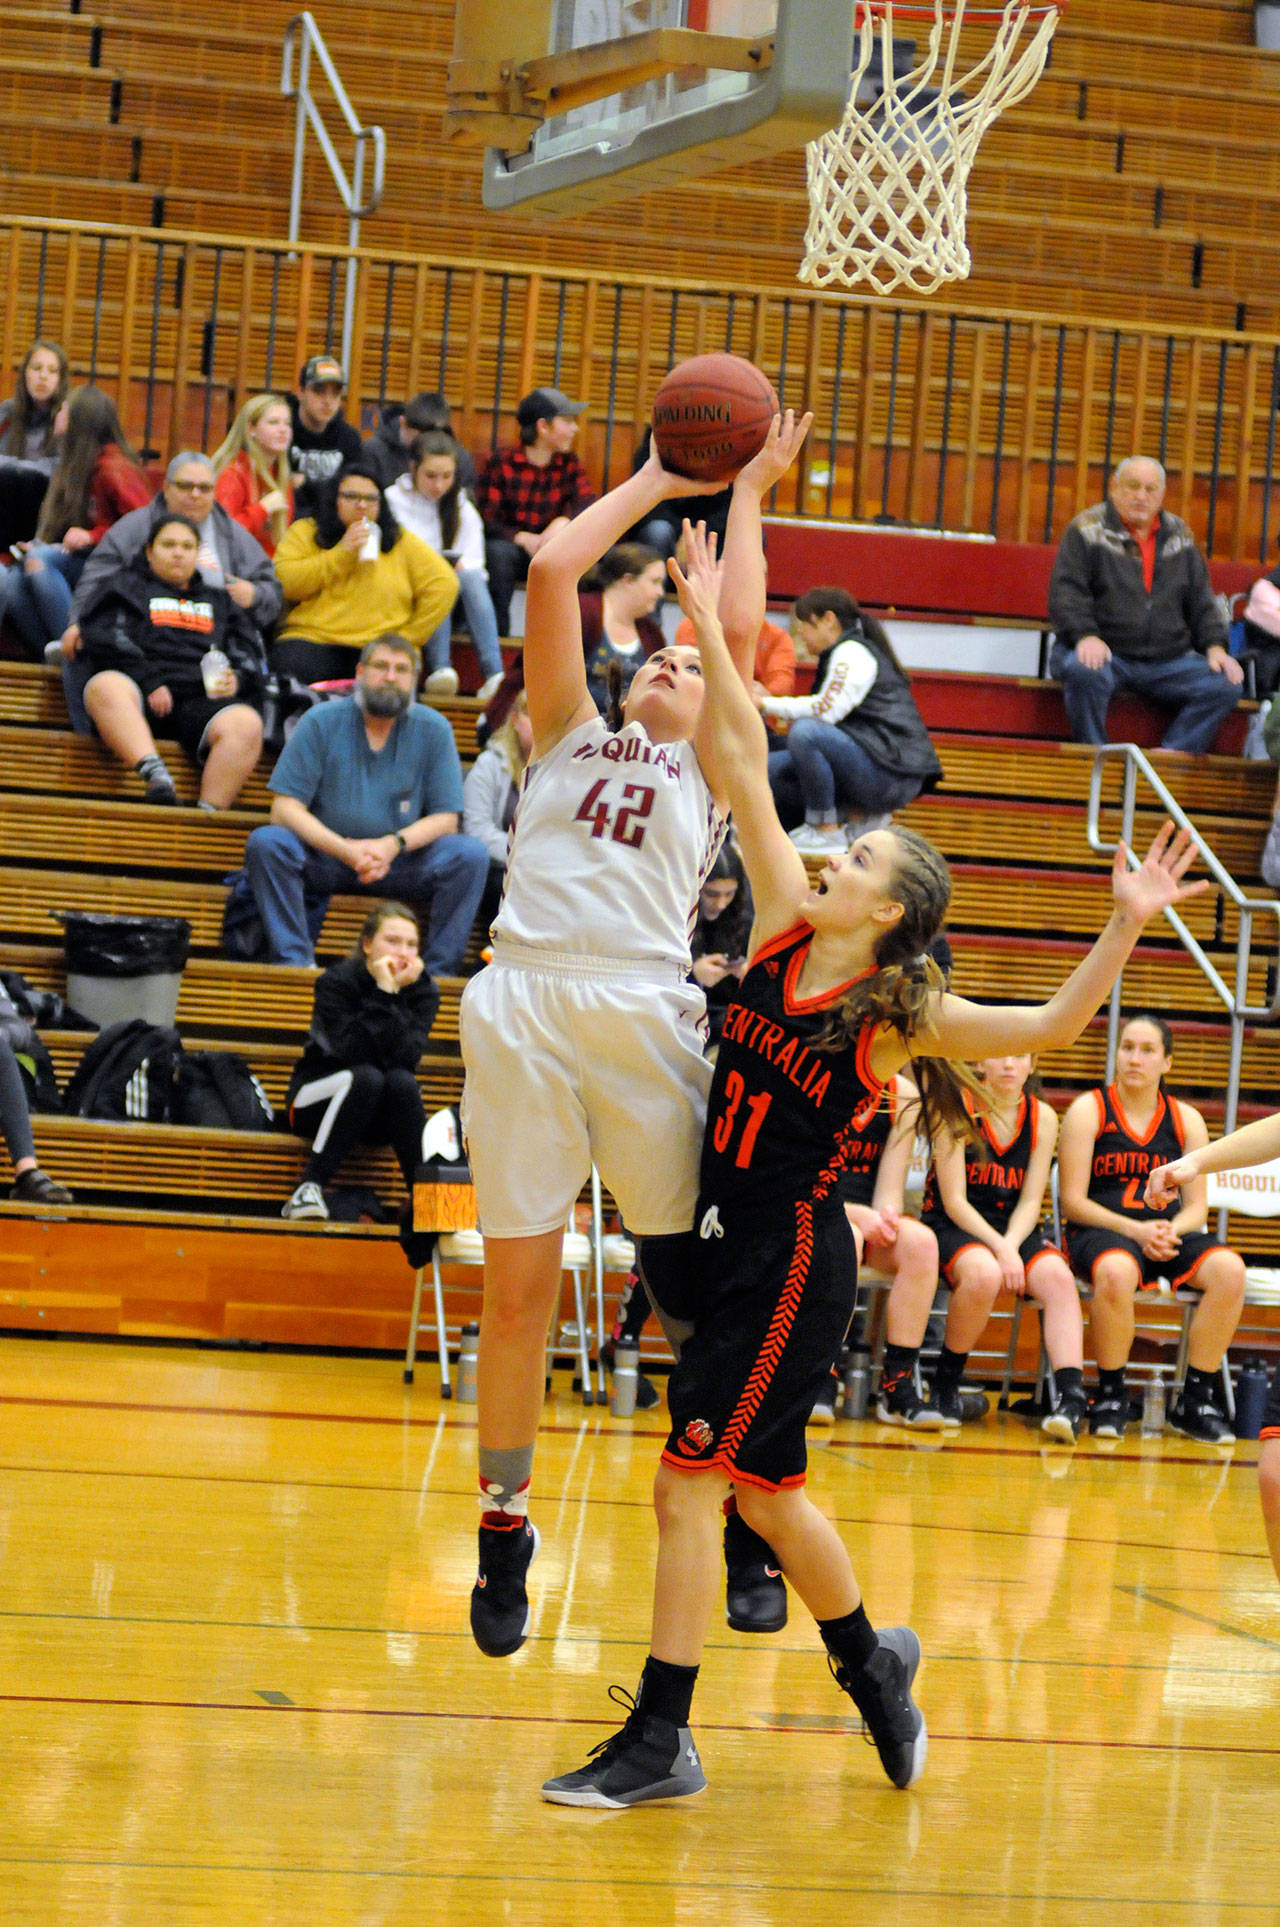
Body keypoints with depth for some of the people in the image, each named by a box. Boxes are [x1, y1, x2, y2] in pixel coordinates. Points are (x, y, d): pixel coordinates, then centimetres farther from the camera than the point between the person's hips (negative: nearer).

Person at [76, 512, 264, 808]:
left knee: (246, 723, -33)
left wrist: (238, 679, -2)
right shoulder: (128, 587, 25)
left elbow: (248, 654, 23)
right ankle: (154, 773, -59)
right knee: (105, 686, -38)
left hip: (203, 698, 2)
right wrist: (149, 683, -9)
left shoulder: (218, 601, 34)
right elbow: (104, 642, 7)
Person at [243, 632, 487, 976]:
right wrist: (345, 849, -24)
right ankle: (294, 959, -27)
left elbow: (445, 818, -2)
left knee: (470, 854, -24)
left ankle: (440, 971, -20)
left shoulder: (433, 729, 0)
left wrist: (394, 844, -22)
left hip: (400, 860, 1)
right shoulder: (321, 722, -4)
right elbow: (284, 806, -9)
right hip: (324, 857, -1)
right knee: (264, 842, -28)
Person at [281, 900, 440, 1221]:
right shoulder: (336, 982, -14)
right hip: (316, 1099, -3)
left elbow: (405, 1058, -21)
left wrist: (395, 994, -27)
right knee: (367, 1077, -34)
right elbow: (352, 1053, -27)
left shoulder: (423, 990, -5)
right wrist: (383, 993, -29)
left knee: (402, 1082, -30)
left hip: (379, 1119, 3)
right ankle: (308, 1189, -32)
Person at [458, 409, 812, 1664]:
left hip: (644, 1009, -1)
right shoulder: (570, 737, 24)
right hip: (522, 1004, 1)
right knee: (517, 1289, 1)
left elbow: (741, 630, 10)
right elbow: (551, 574, 16)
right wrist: (652, 485, 24)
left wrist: (748, 496, 20)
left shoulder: (707, 773, 21)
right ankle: (505, 1524, 12)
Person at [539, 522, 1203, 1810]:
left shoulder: (899, 1017, -10)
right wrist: (707, 632, -1)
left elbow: (1052, 1025, -17)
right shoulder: (783, 929, 2)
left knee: (691, 1485, -8)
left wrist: (1129, 925, -28)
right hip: (718, 1240, 6)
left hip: (791, 1261, -6)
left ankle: (661, 1740, -2)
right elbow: (745, 762, 0)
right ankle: (870, 1660, 36)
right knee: (763, 1489, 16)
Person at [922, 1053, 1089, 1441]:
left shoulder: (1043, 1117, 4)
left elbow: (1031, 1201, 2)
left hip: (1014, 1227, 4)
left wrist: (1011, 1246, -18)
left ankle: (1071, 1395, -38)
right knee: (984, 1273, -36)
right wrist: (999, 1249, -23)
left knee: (1058, 1277, -26)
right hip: (953, 1225, -4)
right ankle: (945, 1383, -15)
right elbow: (954, 1201, -12)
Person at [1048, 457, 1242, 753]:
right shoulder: (1087, 529, 3)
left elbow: (1201, 601, 20)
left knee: (1225, 687, -19)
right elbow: (1066, 592, -7)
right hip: (1103, 651, -4)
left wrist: (1215, 647, 3)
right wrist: (1086, 636, -24)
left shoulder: (1179, 537, 17)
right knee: (1084, 673, -39)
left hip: (1168, 659, 4)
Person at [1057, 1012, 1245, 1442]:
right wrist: (1134, 1230, -18)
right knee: (1116, 1271, -40)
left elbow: (1196, 1207, 9)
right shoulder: (1089, 1111, 2)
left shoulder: (1186, 1121, 12)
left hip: (1167, 1234, 4)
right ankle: (1110, 1396, -20)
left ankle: (1194, 1399, -16)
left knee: (1229, 1270, -27)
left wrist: (1171, 1232, -15)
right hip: (1100, 1231, -4)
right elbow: (1073, 1201, -5)